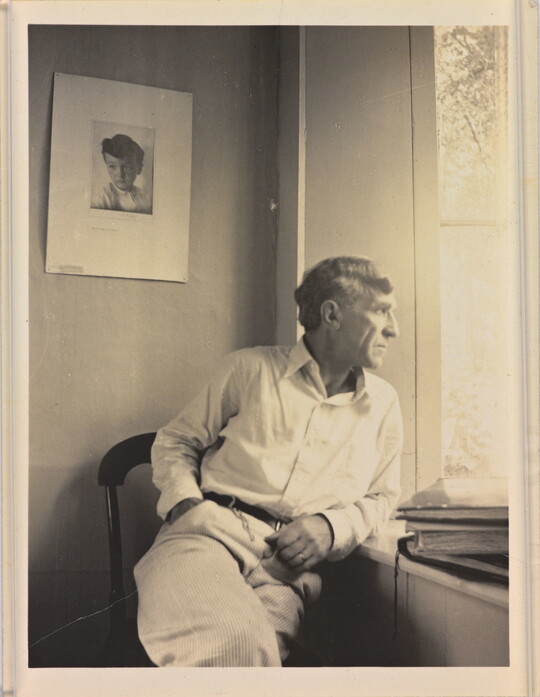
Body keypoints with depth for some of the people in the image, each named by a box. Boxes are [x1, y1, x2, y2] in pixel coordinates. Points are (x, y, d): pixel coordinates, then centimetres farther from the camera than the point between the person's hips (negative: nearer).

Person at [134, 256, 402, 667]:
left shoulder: (383, 403, 19)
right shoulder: (252, 368, 11)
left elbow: (382, 496, 24)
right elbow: (176, 441, 17)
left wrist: (330, 527, 3)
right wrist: (185, 502, -4)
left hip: (289, 561, 2)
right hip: (210, 529, -2)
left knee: (249, 644, -34)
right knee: (235, 641, -37)